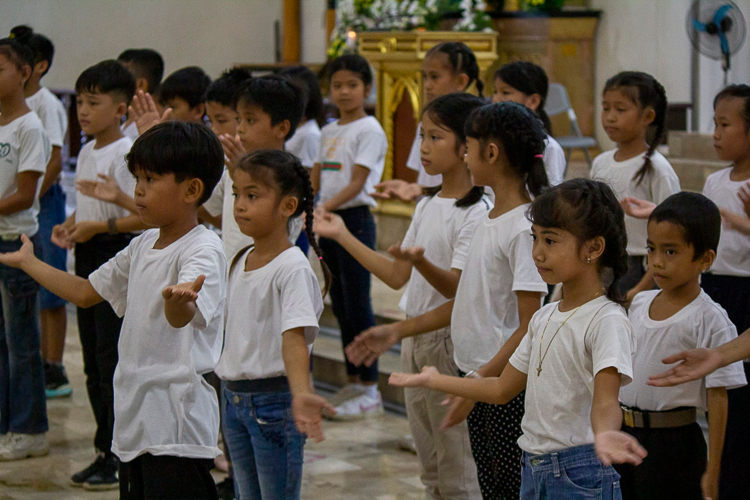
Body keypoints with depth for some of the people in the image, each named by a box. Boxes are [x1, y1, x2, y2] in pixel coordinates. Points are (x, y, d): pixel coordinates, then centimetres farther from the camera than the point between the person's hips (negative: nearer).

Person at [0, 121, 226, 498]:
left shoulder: (203, 251, -14)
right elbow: (85, 293, 26)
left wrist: (179, 300, -58)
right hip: (134, 423, 9)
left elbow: (180, 318, -34)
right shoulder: (143, 245, 12)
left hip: (177, 428, -9)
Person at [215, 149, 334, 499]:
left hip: (274, 399, -8)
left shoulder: (292, 268, -17)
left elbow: (294, 338, -29)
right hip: (234, 396, 8)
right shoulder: (241, 261, 8)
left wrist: (300, 394, -43)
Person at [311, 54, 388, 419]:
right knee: (340, 303, 11)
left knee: (357, 303, -7)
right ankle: (353, 382, 20)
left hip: (354, 220, -8)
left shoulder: (369, 130, -8)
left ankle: (370, 390, -2)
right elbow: (316, 177, 17)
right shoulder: (328, 132, 15)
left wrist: (327, 206, -27)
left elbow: (357, 183, -15)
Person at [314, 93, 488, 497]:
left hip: (450, 342, -9)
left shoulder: (476, 211, -15)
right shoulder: (428, 205, 11)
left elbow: (457, 286, -23)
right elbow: (397, 276, 13)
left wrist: (420, 261, -41)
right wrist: (342, 236, 14)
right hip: (415, 338, 9)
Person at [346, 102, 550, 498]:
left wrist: (482, 380, -25)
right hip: (478, 377, 9)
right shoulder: (489, 221, 10)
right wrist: (397, 331, 18)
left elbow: (530, 327, -20)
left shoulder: (524, 227, -18)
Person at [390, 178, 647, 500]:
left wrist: (604, 434, -49)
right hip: (533, 470, 8)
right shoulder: (544, 318, 11)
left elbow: (605, 400, -27)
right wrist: (433, 380, 27)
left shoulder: (607, 320, -14)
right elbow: (503, 389, 20)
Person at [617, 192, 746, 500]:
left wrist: (712, 471, -13)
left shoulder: (709, 320, -14)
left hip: (674, 444, -6)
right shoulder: (639, 304, 5)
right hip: (625, 437, 6)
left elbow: (717, 397, -13)